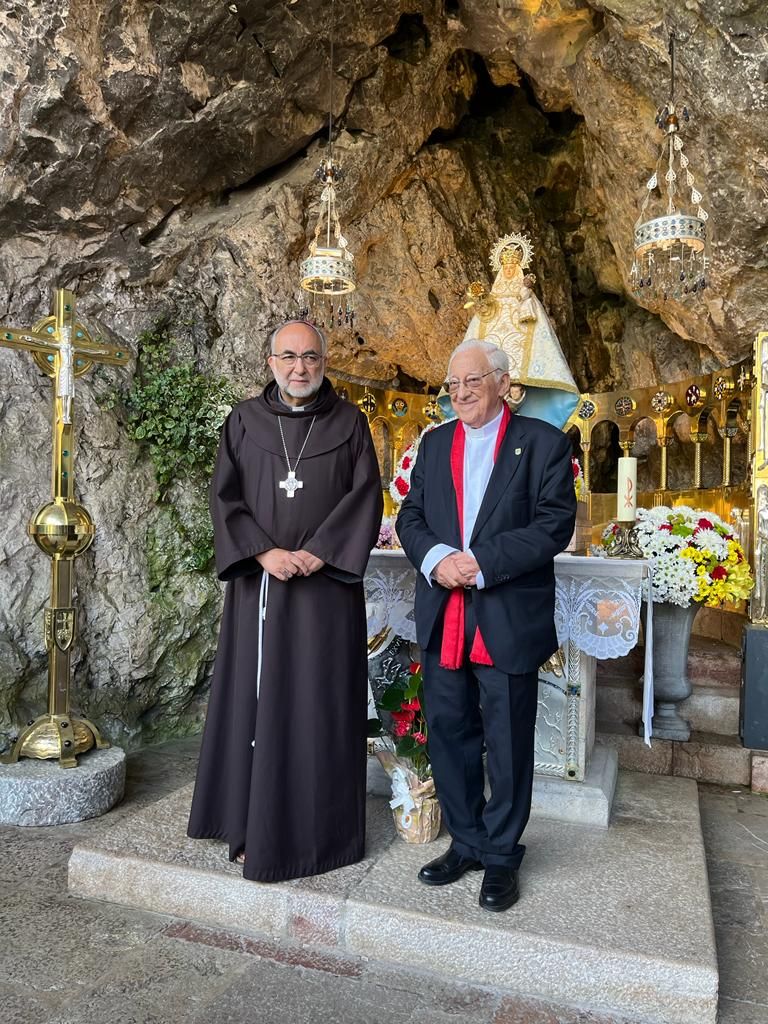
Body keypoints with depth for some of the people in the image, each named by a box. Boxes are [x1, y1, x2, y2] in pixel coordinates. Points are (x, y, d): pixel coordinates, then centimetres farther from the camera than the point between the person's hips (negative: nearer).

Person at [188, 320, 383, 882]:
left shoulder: (349, 422, 4)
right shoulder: (245, 420, 7)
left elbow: (366, 493, -3)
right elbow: (225, 495, 2)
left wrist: (318, 552, -14)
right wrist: (264, 552, -12)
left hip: (327, 584, -1)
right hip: (259, 582, 2)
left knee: (322, 701, 3)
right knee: (256, 696, 7)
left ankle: (319, 828, 17)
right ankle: (255, 823, 22)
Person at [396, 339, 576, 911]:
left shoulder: (543, 442, -2)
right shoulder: (435, 443, 12)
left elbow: (555, 524, -11)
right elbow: (410, 516, 8)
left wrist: (479, 563, -18)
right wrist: (436, 558, -13)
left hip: (509, 620, -4)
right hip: (443, 620, 5)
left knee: (508, 743, 8)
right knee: (449, 734, 14)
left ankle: (501, 854, 28)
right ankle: (466, 843, 33)